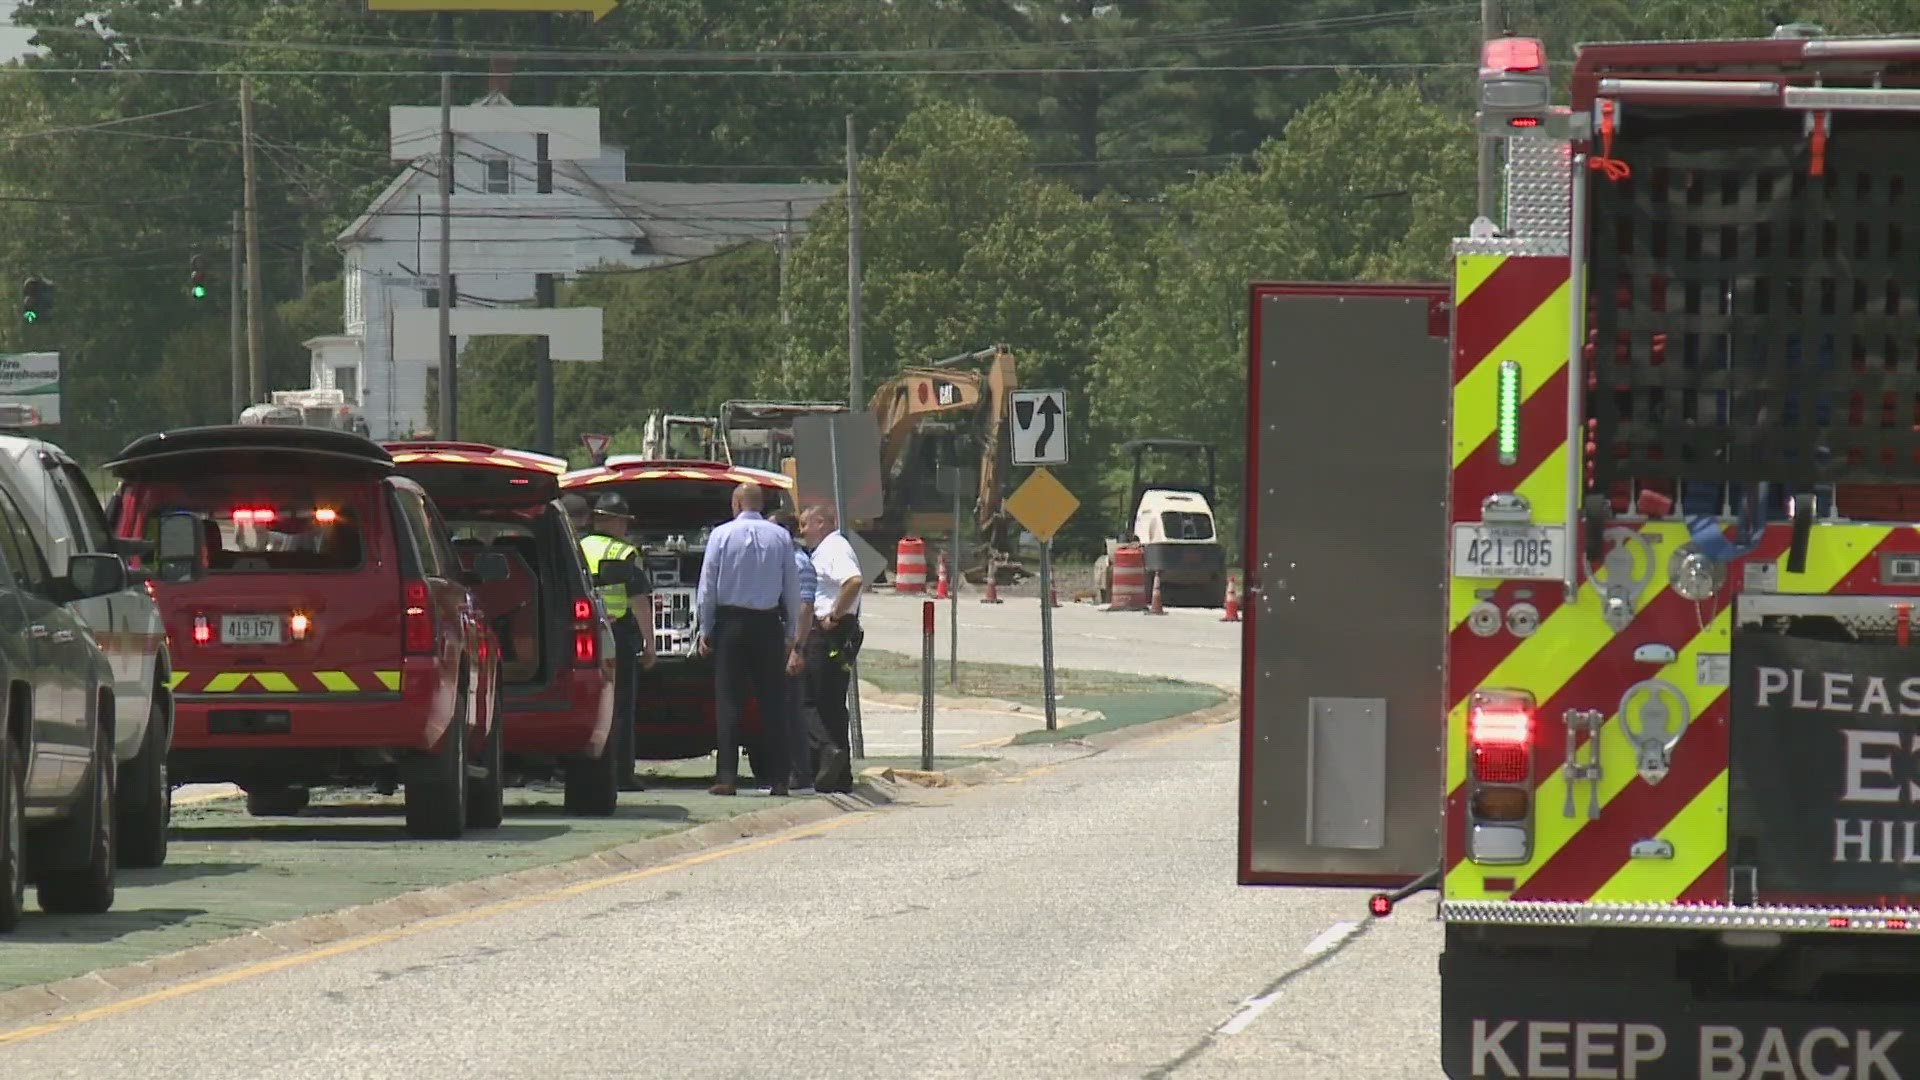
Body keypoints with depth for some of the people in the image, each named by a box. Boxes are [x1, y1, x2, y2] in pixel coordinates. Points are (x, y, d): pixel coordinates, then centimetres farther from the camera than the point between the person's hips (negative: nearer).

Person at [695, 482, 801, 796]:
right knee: (772, 703, 5)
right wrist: (792, 634, 11)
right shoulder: (781, 537, 2)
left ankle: (727, 776, -7)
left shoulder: (722, 535, -3)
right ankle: (779, 778, 3)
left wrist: (705, 630, 4)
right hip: (769, 623, 2)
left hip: (731, 621, -2)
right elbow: (793, 589, 5)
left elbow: (707, 586, -2)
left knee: (728, 700, -1)